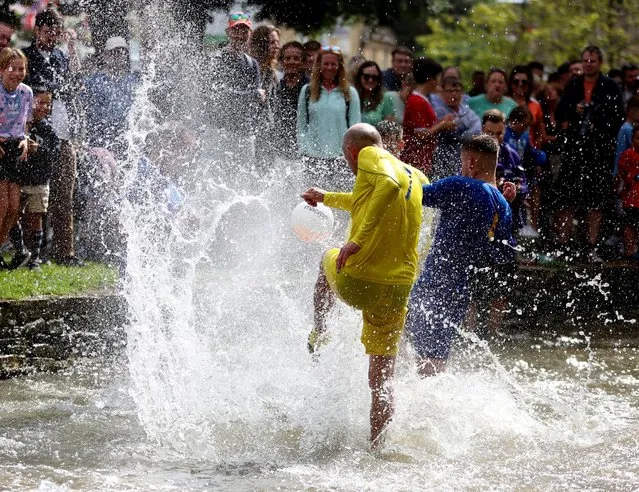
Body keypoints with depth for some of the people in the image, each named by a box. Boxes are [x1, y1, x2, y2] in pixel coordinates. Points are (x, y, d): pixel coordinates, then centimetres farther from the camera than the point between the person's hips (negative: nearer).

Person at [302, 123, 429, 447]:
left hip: (356, 281, -5)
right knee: (381, 379, 11)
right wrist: (327, 198, 47)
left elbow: (389, 185, -30)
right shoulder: (417, 177, 17)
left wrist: (358, 240, -32)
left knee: (329, 260, 34)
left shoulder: (371, 157, -6)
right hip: (399, 288, 5)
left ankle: (318, 336, 43)